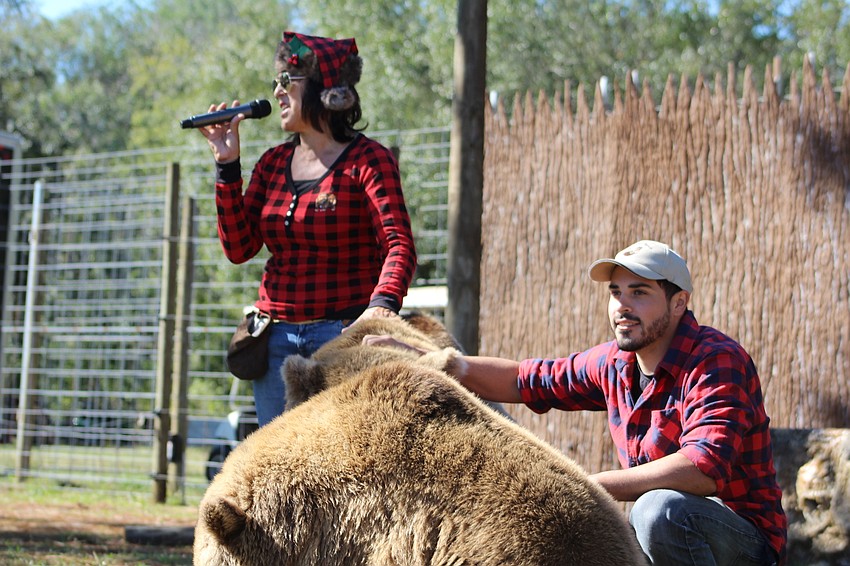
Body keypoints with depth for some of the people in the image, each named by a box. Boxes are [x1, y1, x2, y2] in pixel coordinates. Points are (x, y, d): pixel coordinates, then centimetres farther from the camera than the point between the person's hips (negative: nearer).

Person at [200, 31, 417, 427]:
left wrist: (383, 303, -37)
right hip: (277, 340, 6)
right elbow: (239, 249, 6)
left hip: (346, 335, -6)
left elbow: (399, 244, -17)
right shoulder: (273, 163, 14)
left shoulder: (367, 160, -4)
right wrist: (227, 165, 1)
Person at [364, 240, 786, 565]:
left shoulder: (717, 361, -20)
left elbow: (705, 468, -34)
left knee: (660, 508, -36)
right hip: (670, 532, 8)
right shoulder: (616, 363, 3)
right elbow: (526, 380, 14)